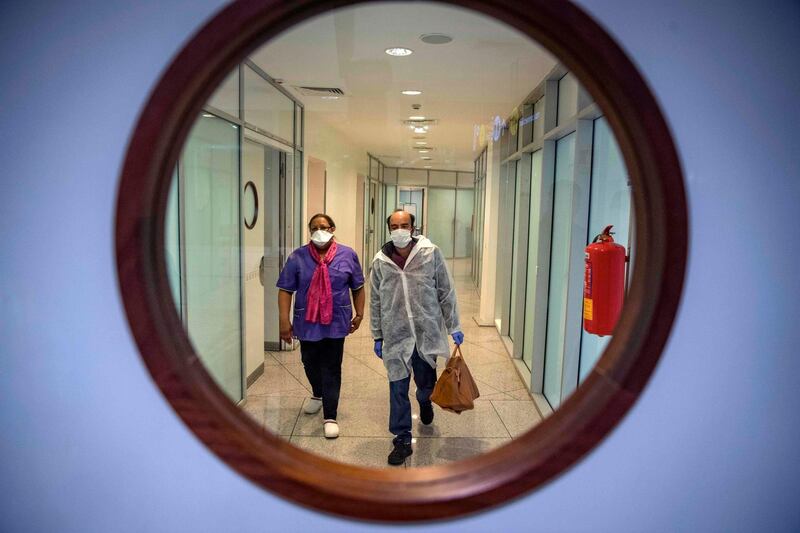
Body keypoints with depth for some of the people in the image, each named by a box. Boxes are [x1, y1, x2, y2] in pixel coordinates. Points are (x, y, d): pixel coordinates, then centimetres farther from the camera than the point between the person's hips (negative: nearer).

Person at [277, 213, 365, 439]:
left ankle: (330, 417, 10)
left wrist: (359, 314, 6)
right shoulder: (297, 257, -4)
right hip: (307, 322, 2)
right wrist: (284, 320, -10)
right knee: (310, 363, 19)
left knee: (331, 368, 1)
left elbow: (358, 287, 6)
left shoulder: (347, 255, -1)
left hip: (336, 321, -1)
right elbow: (285, 289, -4)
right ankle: (318, 394, 48)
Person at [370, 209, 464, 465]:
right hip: (396, 335, 1)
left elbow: (446, 292, -1)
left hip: (427, 331, 0)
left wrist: (454, 326, -1)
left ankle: (425, 402, 52)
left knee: (426, 384, 15)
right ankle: (402, 441, 21)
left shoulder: (431, 253, -6)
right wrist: (377, 336, 8)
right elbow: (375, 302, 6)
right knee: (398, 390, 5)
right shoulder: (380, 261, -1)